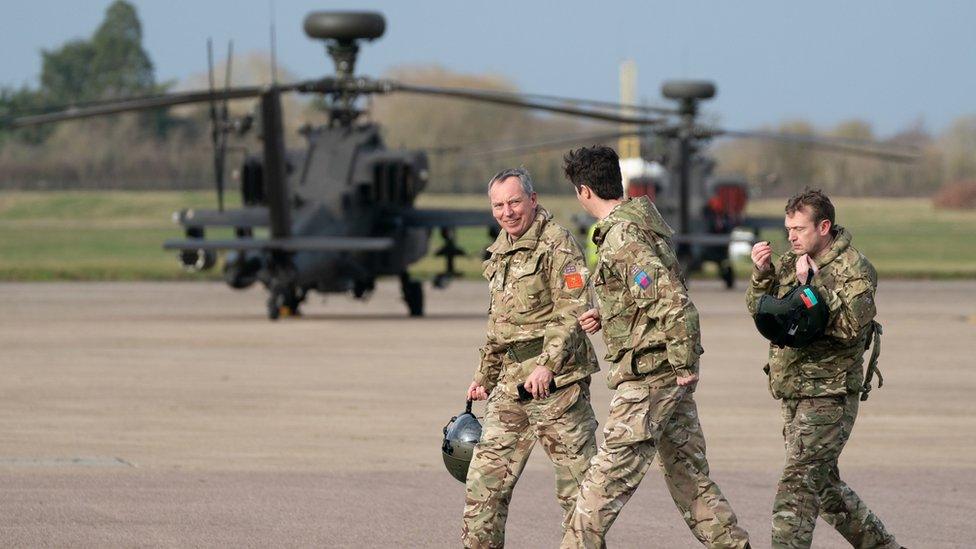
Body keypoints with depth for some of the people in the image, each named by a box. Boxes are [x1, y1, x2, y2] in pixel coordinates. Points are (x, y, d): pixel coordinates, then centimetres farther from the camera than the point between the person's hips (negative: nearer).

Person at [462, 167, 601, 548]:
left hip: (555, 379, -8)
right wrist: (485, 375, 26)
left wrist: (547, 364, -26)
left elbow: (573, 313, -17)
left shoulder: (557, 245, -9)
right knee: (486, 476, 5)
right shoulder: (501, 251, 17)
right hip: (511, 382, 8)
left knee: (576, 477, -3)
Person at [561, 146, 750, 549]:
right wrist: (607, 315, 19)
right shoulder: (644, 222, 14)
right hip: (675, 374, 10)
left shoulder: (621, 238, -17)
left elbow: (671, 299, -25)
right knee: (689, 475, 12)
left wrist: (684, 364, -20)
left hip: (647, 375, -10)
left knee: (608, 476, -5)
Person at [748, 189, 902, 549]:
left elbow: (853, 326, -23)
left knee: (798, 483, -16)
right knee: (824, 485, 17)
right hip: (793, 394, 8)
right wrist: (762, 275, -5)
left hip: (830, 394, -8)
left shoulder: (853, 269, -10)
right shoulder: (791, 261, 12)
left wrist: (813, 285, -24)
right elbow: (759, 310, 12)